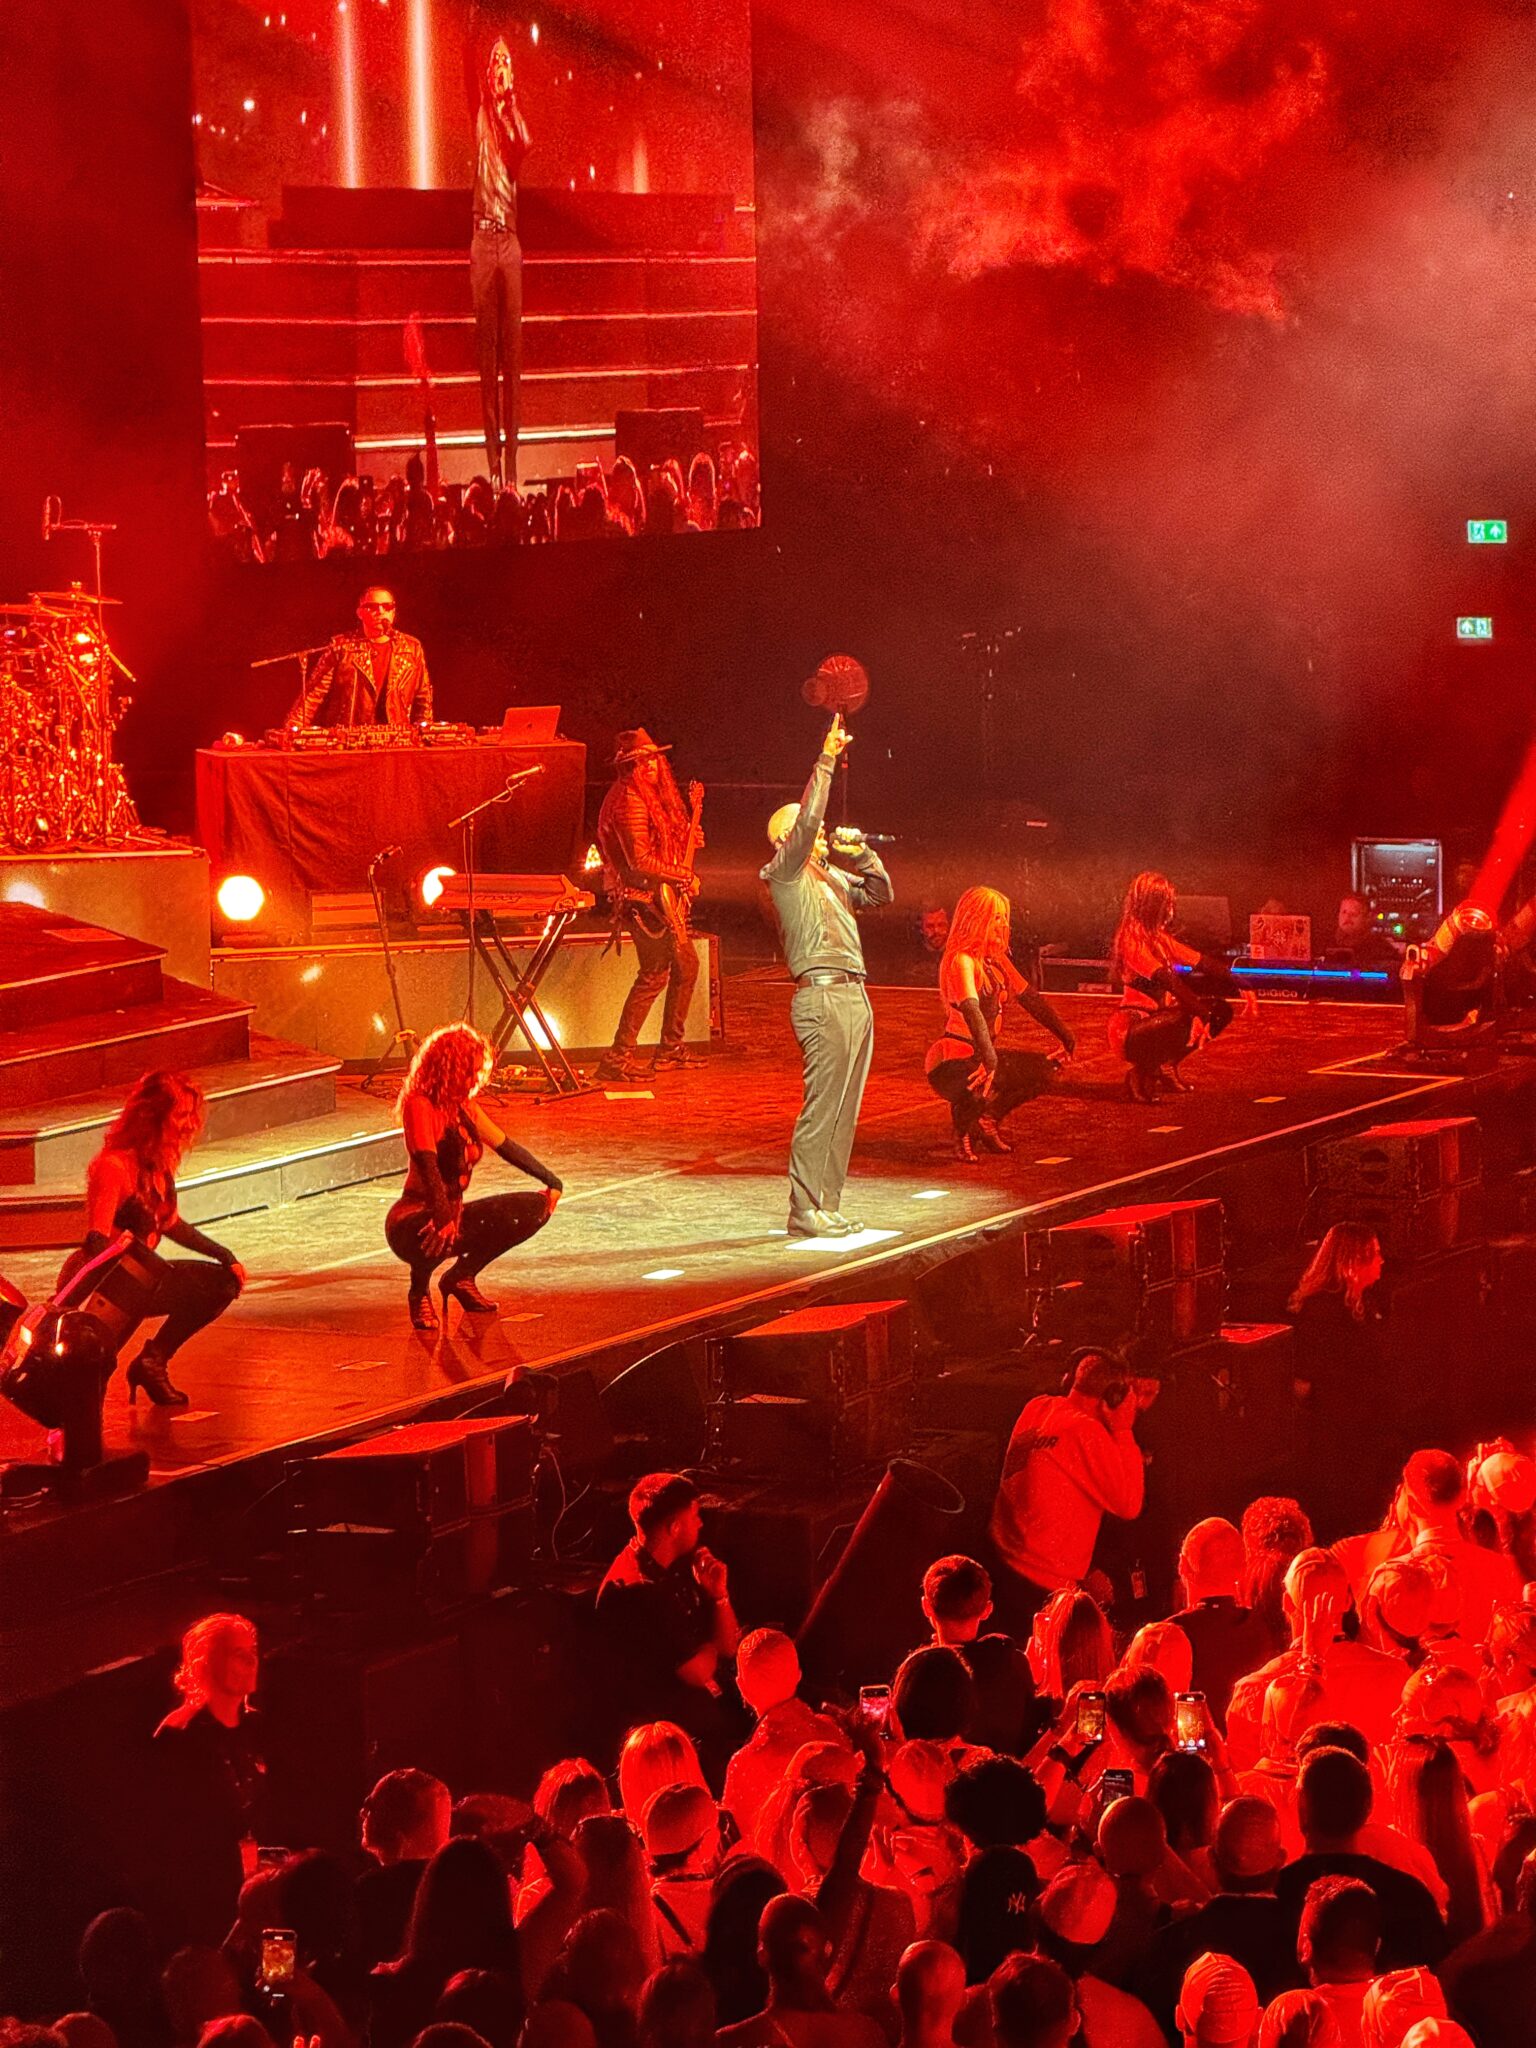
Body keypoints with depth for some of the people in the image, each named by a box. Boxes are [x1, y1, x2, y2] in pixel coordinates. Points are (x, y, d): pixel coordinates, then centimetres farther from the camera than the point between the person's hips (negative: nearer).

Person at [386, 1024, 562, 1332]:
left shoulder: (465, 1108, 8)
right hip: (412, 1223, -8)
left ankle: (461, 1277, 12)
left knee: (535, 1208, -1)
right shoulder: (420, 1105, -17)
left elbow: (507, 1146, 20)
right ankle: (419, 1293, -6)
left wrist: (553, 1182, 19)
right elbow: (426, 1162, -31)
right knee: (442, 1235, -43)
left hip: (453, 1213, 8)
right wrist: (443, 1218, -43)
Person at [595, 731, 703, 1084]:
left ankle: (671, 1049, 26)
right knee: (654, 973, -10)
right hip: (644, 898, -10)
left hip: (664, 898, 10)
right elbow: (640, 861, -24)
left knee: (686, 965, 17)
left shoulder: (653, 797, 14)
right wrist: (684, 875, -16)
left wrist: (688, 838, 11)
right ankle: (618, 1058, -9)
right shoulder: (630, 802, -18)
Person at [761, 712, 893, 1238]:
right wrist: (827, 760, -15)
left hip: (853, 997, 9)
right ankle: (805, 1212, -9)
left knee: (843, 1111, 8)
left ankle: (825, 1208, 12)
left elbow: (881, 894, 28)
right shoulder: (785, 873, -3)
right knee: (822, 1109, -10)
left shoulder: (830, 878, 22)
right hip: (823, 995, -9)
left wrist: (861, 855, 12)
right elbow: (807, 818, -17)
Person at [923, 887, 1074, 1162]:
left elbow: (1030, 998, 17)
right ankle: (963, 1135, -6)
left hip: (979, 1056, 9)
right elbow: (971, 1011, -30)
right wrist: (989, 1061, -41)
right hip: (950, 1061, -9)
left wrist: (1067, 1038, 17)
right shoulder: (961, 961, -16)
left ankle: (987, 1121, 17)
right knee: (980, 1088, -39)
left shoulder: (996, 959, 11)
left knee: (1045, 1070, 8)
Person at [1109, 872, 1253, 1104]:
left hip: (1156, 1019, 10)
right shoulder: (1132, 940, -16)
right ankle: (1140, 1074, -12)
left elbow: (1202, 963, 12)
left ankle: (1166, 1067, 12)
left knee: (1221, 1010, 8)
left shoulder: (1160, 937, 13)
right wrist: (1201, 1012, -34)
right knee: (1188, 1021, -35)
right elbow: (1166, 979, -27)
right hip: (1131, 1030, -10)